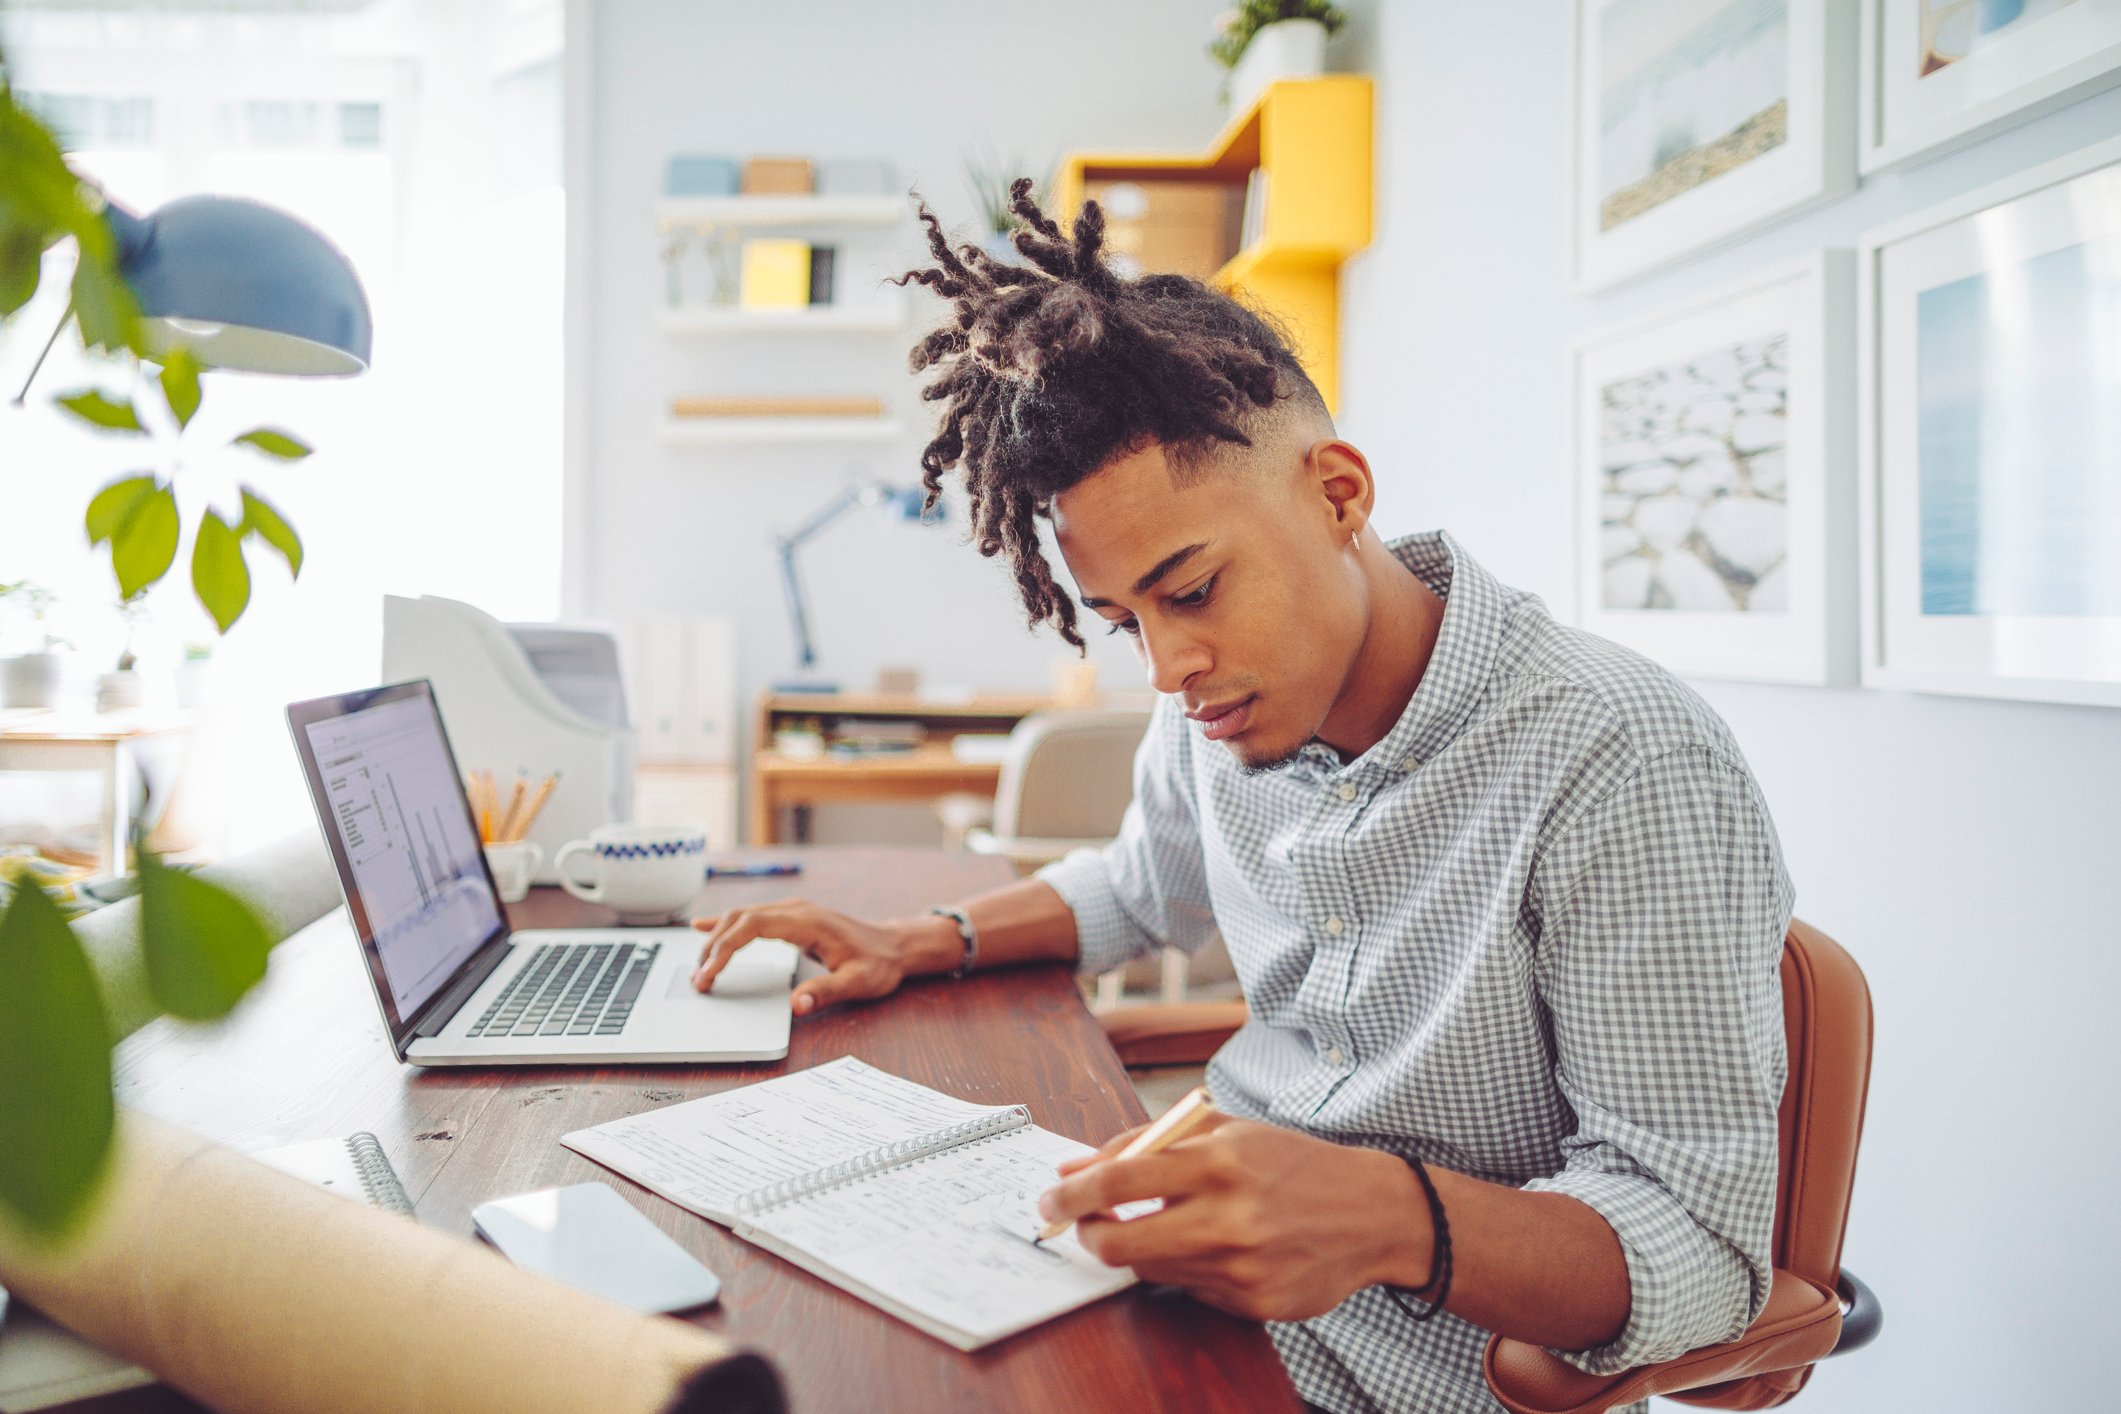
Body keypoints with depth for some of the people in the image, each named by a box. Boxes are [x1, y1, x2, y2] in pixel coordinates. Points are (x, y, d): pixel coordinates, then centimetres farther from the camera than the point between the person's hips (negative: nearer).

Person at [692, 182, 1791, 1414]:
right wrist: (925, 941, 7)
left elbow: (1705, 1253, -21)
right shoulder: (1218, 710, 0)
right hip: (1221, 1283, 6)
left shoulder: (1635, 780, -23)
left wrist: (1397, 1220, -39)